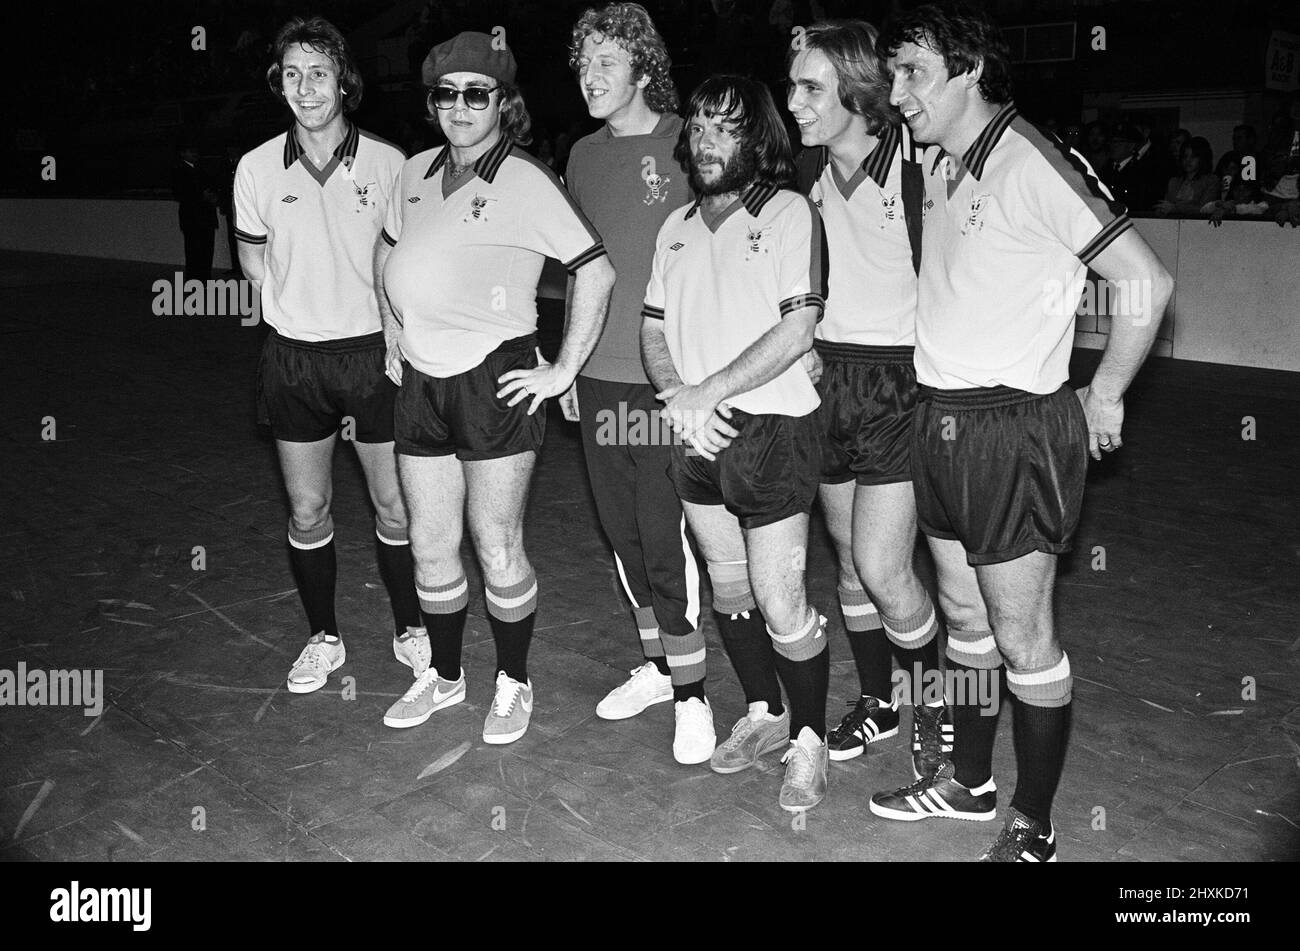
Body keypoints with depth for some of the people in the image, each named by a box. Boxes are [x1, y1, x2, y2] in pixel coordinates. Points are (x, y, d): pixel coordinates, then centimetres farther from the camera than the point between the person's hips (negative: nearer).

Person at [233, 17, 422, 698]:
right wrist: (307, 310, 4)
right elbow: (255, 266, 14)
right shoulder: (257, 168, 1)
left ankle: (409, 630, 27)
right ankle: (324, 637, 29)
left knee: (396, 509, 6)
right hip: (295, 358, 2)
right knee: (307, 513, 10)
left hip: (374, 351, -1)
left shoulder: (388, 163, -4)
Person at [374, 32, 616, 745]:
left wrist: (562, 372, -13)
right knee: (430, 547, 13)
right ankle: (444, 675, 33)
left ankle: (513, 683, 23)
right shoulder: (417, 172, 10)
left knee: (497, 551, 3)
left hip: (494, 381, -6)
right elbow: (386, 252, 28)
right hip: (419, 384, 6)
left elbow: (597, 273, -13)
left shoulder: (525, 180, -8)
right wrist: (394, 334, 19)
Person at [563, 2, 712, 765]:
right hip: (598, 378, 6)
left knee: (667, 542, -3)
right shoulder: (584, 156, 12)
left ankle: (692, 694, 12)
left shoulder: (688, 146, -6)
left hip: (667, 380, -6)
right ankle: (658, 666, 31)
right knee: (624, 536, 14)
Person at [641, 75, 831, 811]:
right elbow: (654, 329, 11)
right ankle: (764, 713, 34)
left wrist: (705, 392, -17)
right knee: (729, 587, 16)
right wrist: (678, 398, -8)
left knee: (781, 604, -5)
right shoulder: (677, 226, 13)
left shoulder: (790, 212, -6)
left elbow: (797, 328, -16)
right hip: (696, 436, 6)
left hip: (771, 428, -6)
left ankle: (810, 739, 15)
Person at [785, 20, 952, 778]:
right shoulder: (811, 176, 4)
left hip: (899, 379, -6)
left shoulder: (916, 165, -14)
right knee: (850, 560, 14)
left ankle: (938, 693, 20)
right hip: (829, 374, 6)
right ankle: (878, 701, 33)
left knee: (882, 569, -9)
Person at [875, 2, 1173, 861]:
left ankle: (1033, 830, 19)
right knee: (963, 615, 18)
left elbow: (1148, 283, -14)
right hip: (942, 420, 8)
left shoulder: (1030, 164, -15)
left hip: (1016, 428, -8)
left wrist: (1103, 396, -5)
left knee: (1023, 639, 3)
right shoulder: (941, 171, 9)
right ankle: (969, 782, 35)